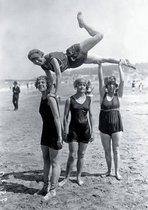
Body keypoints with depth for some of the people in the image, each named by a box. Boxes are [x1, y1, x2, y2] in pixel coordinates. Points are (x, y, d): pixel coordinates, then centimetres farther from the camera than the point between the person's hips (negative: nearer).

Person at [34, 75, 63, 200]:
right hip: (46, 132, 9)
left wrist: (59, 137, -24)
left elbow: (57, 118, -21)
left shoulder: (50, 99, -17)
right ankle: (46, 187, 31)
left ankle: (53, 190, 16)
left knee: (54, 163, 3)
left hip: (54, 133, -9)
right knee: (46, 161, 17)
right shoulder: (43, 99, 9)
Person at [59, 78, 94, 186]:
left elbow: (91, 115, 9)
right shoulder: (70, 100, -4)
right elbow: (65, 117, -2)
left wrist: (92, 131, 6)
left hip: (85, 129, 3)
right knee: (72, 155, -3)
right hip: (73, 129, -2)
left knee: (81, 155, 10)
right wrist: (65, 132, -7)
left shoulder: (89, 99, 5)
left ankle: (79, 177, 27)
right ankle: (67, 177, 16)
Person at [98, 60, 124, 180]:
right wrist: (100, 65, -11)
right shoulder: (103, 94, 0)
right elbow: (101, 80, -7)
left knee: (116, 149, 6)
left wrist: (120, 66, -7)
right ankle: (109, 170, 27)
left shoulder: (118, 95, 1)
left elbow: (122, 81, -8)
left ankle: (117, 171, 19)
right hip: (104, 126, 1)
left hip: (116, 125, -1)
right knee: (107, 150, 11)